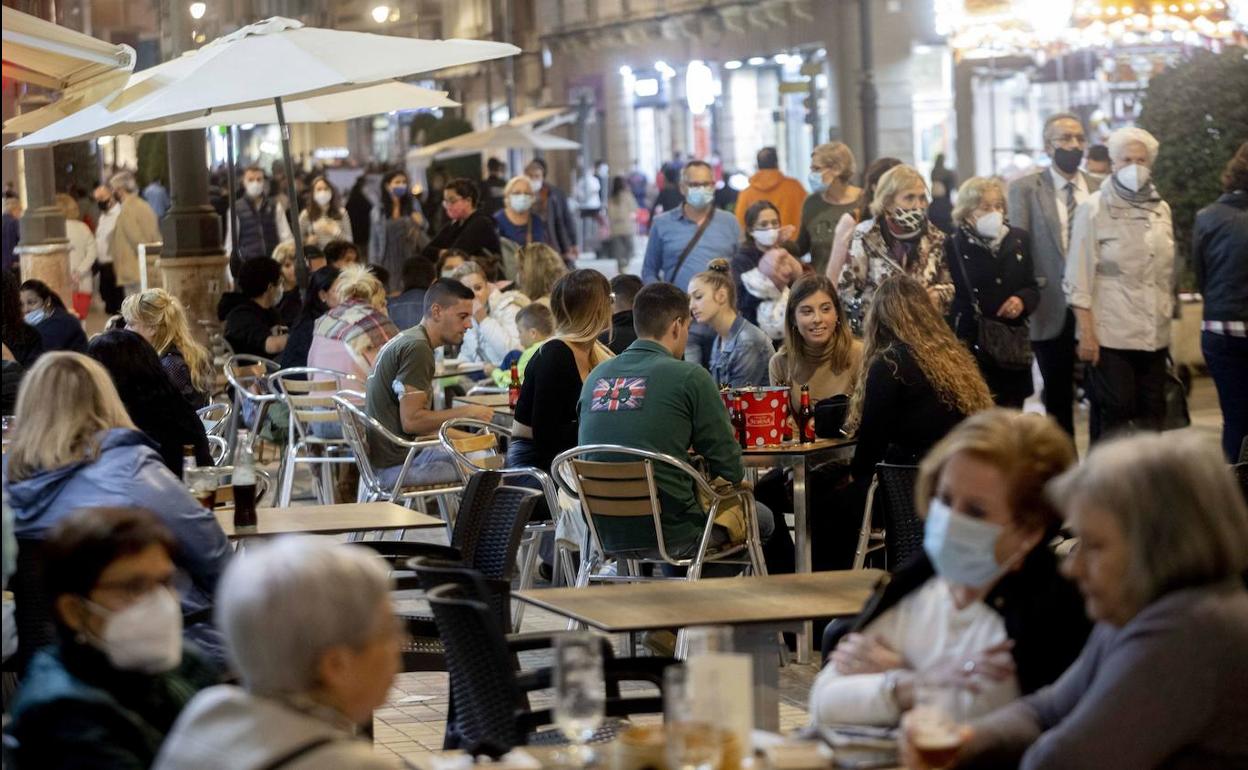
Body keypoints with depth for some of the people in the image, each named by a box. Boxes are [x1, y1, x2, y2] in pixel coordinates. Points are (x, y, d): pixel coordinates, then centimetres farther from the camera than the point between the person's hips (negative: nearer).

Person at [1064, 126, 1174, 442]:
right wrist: (1086, 334, -11)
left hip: (1154, 335, 5)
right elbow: (1079, 278, -5)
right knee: (1113, 417, -4)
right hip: (1110, 335, -5)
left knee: (1151, 417, 5)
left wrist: (1168, 320, 13)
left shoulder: (1161, 209, 10)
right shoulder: (1094, 209, -3)